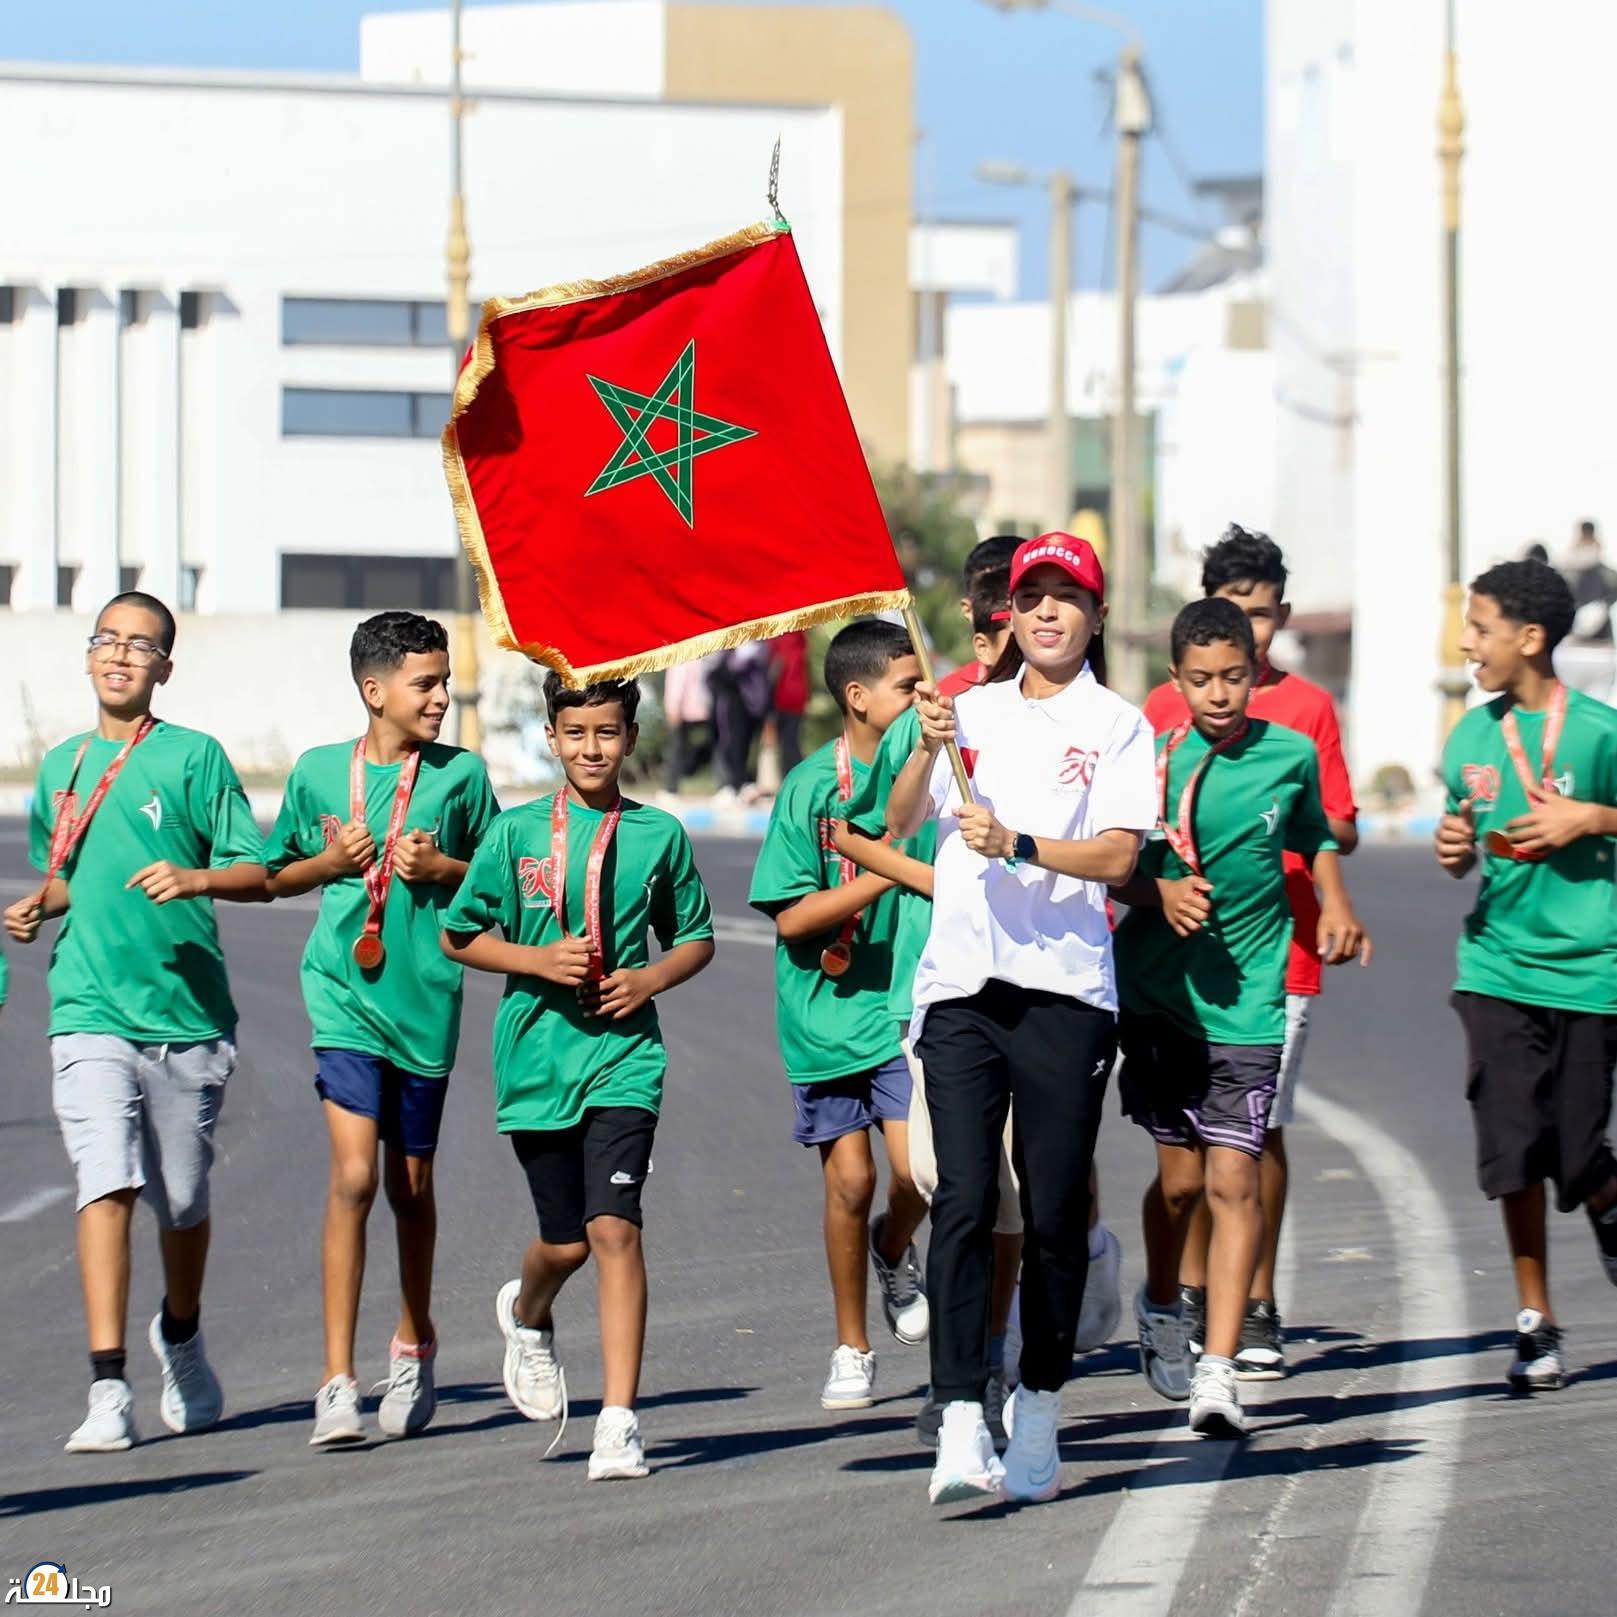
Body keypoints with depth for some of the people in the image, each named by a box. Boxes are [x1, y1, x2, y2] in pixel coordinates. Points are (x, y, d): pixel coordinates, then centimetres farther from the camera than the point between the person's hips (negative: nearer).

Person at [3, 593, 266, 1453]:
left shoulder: (194, 756, 0)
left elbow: (259, 873, -2)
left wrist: (194, 878, -21)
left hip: (187, 1013, -1)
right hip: (90, 1013, 1)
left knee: (181, 1203, 10)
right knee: (106, 1186, -15)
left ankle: (180, 1336, 40)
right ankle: (108, 1391, -19)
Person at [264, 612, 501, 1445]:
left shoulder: (461, 774, 2)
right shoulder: (317, 771, 3)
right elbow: (276, 876, 14)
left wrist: (439, 867, -8)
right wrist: (332, 861, -6)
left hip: (426, 997, 1)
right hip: (346, 994, -1)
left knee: (411, 1182, 13)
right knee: (353, 1174, -15)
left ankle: (414, 1345, 37)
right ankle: (338, 1383, -14)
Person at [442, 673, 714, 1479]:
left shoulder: (659, 835, 3)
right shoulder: (517, 832, 1)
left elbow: (696, 938, 14)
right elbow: (458, 936, 6)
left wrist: (651, 978, -6)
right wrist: (538, 960, -9)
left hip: (624, 1055, -1)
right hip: (537, 1052, 1)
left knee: (614, 1226, -14)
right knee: (566, 1239, 8)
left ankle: (619, 1421, -13)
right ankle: (528, 1318, 46)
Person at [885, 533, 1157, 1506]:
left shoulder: (1117, 725, 6)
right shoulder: (974, 711, 16)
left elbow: (1117, 856, -6)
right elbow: (899, 825, 9)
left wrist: (1018, 844, -19)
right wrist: (927, 748, -8)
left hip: (1065, 987, -2)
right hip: (961, 985, 2)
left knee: (1055, 1211, 2)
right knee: (965, 1199, -10)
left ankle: (1038, 1422, 14)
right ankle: (962, 1427, -16)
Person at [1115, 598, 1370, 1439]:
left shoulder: (1291, 754, 1)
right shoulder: (1153, 756, -4)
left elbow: (1314, 833, 22)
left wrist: (1335, 902, 7)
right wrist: (1159, 893, -18)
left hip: (1246, 1000, 0)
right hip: (1156, 990, 0)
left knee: (1233, 1180, -10)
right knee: (1180, 1175, 8)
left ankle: (1218, 1369, -11)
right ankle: (1161, 1307, 38)